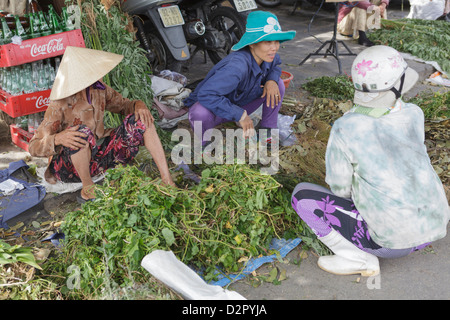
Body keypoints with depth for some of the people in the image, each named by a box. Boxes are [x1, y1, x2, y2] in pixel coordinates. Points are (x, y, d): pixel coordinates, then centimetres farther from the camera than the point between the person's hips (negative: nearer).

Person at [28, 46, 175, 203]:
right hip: (72, 165, -5)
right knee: (82, 132, -38)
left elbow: (123, 105, 11)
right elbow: (34, 147, -20)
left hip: (99, 153, 6)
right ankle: (88, 187, -18)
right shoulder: (59, 105, -21)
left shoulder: (98, 89, -5)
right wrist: (58, 138, -42)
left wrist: (139, 105, -13)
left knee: (141, 119, -12)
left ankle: (167, 180, -16)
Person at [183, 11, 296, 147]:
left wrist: (271, 79, -15)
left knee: (278, 84, -6)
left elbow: (275, 65, 11)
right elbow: (206, 94, -44)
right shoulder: (237, 66, -38)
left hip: (239, 105, 7)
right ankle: (202, 140, -7)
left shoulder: (265, 56, -15)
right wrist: (240, 115, -37)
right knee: (201, 114, -41)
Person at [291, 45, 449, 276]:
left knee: (302, 193, 0)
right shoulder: (414, 115, -4)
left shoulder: (344, 129, -17)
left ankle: (358, 258, -3)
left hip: (390, 241, -5)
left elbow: (340, 187, -2)